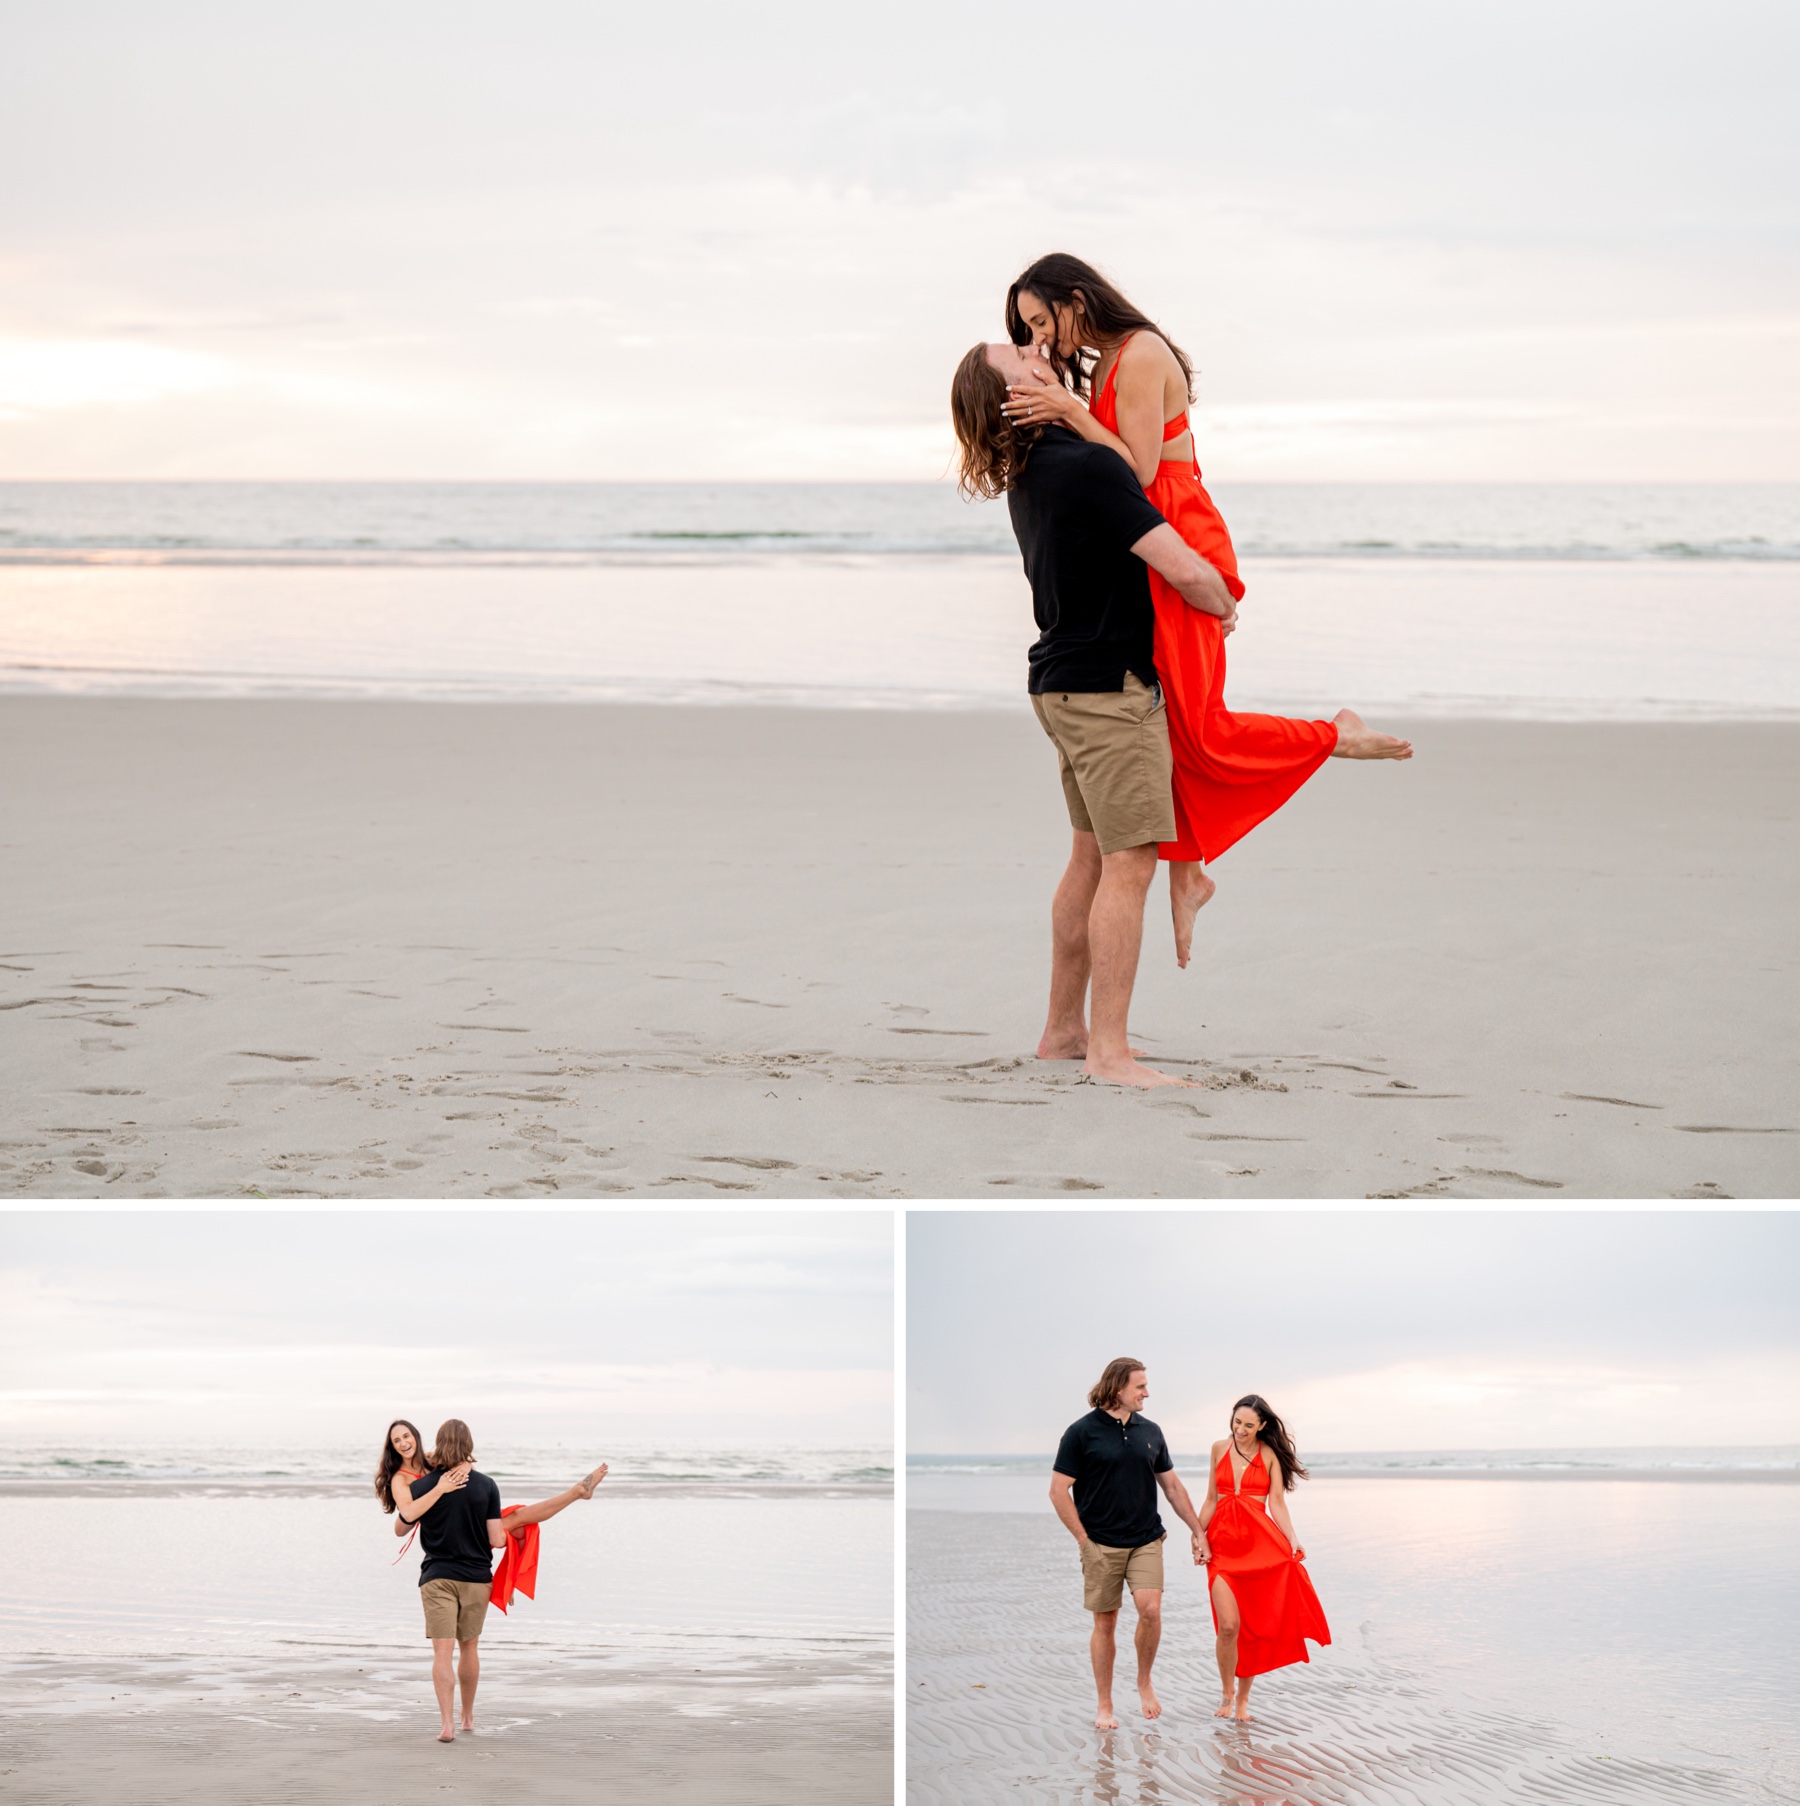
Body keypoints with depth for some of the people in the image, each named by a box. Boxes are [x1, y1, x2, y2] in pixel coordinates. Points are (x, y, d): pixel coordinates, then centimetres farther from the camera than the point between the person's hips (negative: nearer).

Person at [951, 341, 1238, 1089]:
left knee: (1092, 857, 17)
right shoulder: (1088, 467, -20)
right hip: (1109, 681, -10)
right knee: (1128, 864, -11)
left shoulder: (1028, 474, 9)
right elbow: (1182, 569, -21)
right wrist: (1222, 605, 0)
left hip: (1065, 678, 10)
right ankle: (1109, 1052, -13)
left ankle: (1064, 1030, 24)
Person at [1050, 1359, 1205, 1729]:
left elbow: (1172, 1485, 18)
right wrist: (1084, 1540, -9)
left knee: (1150, 1608, -15)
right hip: (1101, 1545, -3)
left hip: (1146, 1541, 3)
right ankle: (1104, 1706, 13)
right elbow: (1059, 1491, -5)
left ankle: (1144, 1681, 8)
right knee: (1105, 1623, 3)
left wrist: (1198, 1530, 18)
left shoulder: (1149, 1432, 9)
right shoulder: (1082, 1432, -5)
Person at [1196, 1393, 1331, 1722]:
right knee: (1228, 1626, -11)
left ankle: (1243, 1699, 14)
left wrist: (1292, 1540, -18)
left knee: (1253, 1627, 1)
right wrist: (1198, 1535, 3)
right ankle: (1227, 1695, 8)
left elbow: (1277, 1503, -4)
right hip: (1222, 1543, 1)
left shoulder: (1269, 1455, 1)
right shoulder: (1220, 1449, 9)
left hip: (1259, 1543, -1)